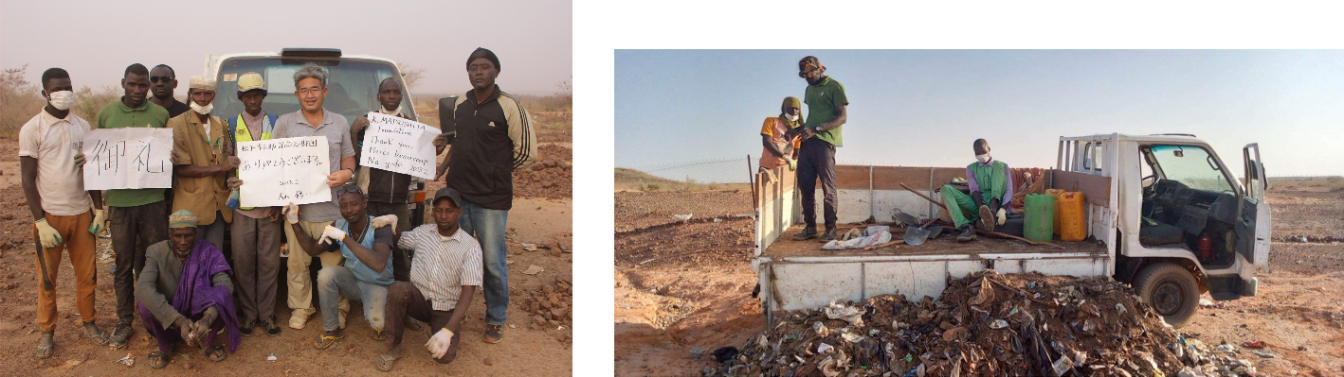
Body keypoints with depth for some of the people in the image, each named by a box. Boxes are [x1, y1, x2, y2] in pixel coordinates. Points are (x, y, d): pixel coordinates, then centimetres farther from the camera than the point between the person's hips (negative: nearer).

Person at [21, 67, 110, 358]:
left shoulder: (83, 127, 8)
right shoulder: (32, 129, -5)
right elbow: (28, 179, -6)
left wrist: (99, 209, 6)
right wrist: (41, 222, -11)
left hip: (82, 214, 3)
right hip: (50, 215, -3)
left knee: (86, 273, 7)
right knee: (48, 279, 5)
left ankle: (89, 322, 22)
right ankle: (47, 332, 18)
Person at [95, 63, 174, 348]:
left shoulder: (160, 114, 6)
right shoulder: (106, 114, 7)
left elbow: (171, 153, 11)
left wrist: (171, 159, -13)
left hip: (153, 199, 0)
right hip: (119, 199, 0)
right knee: (124, 264, 7)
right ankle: (124, 321, 18)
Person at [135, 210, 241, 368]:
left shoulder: (208, 251, -11)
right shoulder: (157, 252, -12)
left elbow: (225, 283, -25)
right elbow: (142, 288, -28)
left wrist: (207, 319, -43)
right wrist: (179, 320, -40)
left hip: (200, 317, -1)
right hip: (168, 318, 1)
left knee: (221, 295, -29)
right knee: (146, 304, -30)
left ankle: (208, 343, -2)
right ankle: (165, 347, 0)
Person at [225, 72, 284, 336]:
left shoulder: (275, 124, 9)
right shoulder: (231, 125, 9)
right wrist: (231, 184, -6)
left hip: (269, 205, 0)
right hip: (241, 205, 0)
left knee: (269, 262, 1)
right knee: (244, 262, 3)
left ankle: (266, 314, 11)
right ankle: (249, 314, 14)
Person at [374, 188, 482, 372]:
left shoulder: (470, 246, -13)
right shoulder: (422, 233, 2)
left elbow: (468, 292, -19)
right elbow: (397, 240, 23)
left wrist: (448, 331, -32)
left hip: (446, 309, -3)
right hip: (419, 299, 3)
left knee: (443, 355, -28)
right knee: (397, 289, -31)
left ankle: (454, 336, 9)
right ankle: (394, 348, -13)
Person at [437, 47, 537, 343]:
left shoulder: (508, 106, -9)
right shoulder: (460, 104, 10)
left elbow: (528, 152, -6)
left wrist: (497, 172, 2)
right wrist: (445, 165, 9)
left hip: (491, 198, -6)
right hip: (457, 193, 6)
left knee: (493, 263, 0)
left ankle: (496, 320, 17)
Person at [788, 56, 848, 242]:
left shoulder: (834, 86, -2)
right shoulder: (809, 90, 22)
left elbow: (842, 117, -10)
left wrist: (816, 129, -19)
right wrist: (798, 130, 10)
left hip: (824, 142, -7)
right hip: (806, 142, 7)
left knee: (828, 187, -5)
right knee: (805, 186, 5)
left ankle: (831, 228, 0)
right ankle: (810, 227, 11)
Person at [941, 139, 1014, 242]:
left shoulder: (1002, 166, 12)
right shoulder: (971, 168, 17)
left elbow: (1009, 191, -2)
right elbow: (974, 190, -1)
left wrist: (1003, 210, -23)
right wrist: (981, 209, -21)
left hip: (996, 204, -2)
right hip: (978, 204, 2)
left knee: (998, 166, -17)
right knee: (945, 189, -18)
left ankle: (992, 212, -40)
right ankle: (966, 227, -39)